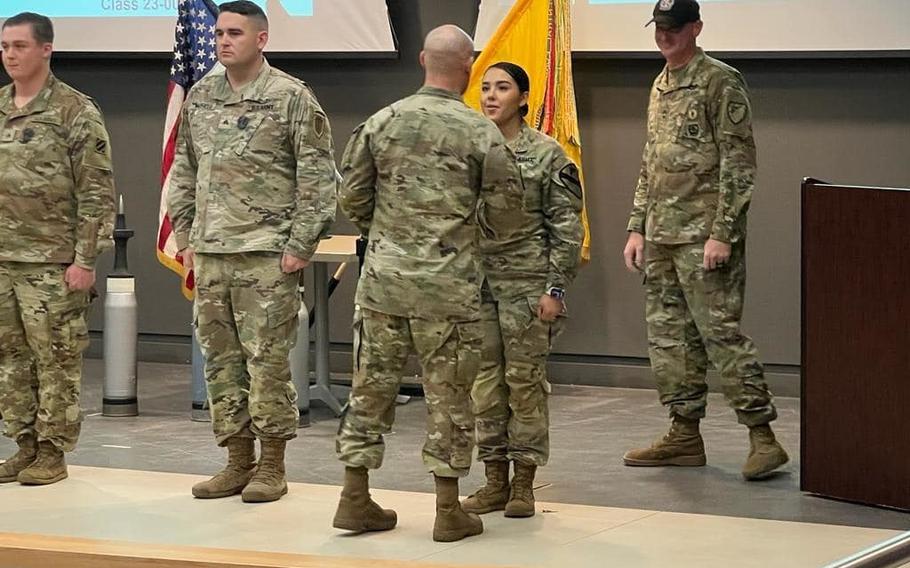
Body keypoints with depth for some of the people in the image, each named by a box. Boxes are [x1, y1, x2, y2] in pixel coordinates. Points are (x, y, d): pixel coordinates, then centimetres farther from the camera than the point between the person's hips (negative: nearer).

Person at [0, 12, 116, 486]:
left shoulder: (75, 112, -7)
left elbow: (97, 193, -9)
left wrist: (85, 259, -13)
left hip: (51, 263, -6)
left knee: (56, 359, -1)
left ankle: (52, 452, 7)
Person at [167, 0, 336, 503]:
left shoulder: (292, 98, -6)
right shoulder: (199, 97, 11)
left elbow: (318, 178, -7)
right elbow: (184, 172, 18)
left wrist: (300, 246, -11)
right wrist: (185, 237, 12)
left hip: (266, 254, -6)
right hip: (210, 254, 6)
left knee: (267, 361, -3)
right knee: (221, 361, 9)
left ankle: (272, 466, 7)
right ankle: (238, 463, 18)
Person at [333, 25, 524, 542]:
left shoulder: (382, 123, 1)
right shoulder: (480, 133, -7)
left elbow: (352, 195, 4)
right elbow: (504, 199, -4)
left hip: (383, 280, 3)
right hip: (449, 286, -3)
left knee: (372, 385, 11)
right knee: (449, 395, 5)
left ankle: (356, 498, 16)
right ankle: (449, 510, 10)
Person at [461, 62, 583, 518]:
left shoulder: (547, 154, -3)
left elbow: (566, 227, -3)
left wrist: (555, 288, -9)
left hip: (526, 285, -4)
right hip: (476, 283, 4)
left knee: (525, 380, 0)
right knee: (484, 382, 6)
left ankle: (524, 484, 8)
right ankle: (495, 481, 15)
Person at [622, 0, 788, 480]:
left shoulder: (720, 82, -8)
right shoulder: (660, 88, 17)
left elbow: (738, 161, -13)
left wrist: (723, 233, -18)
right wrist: (637, 228, 16)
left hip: (704, 234, -8)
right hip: (661, 237, 8)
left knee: (720, 331, -11)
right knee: (668, 335, 10)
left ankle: (762, 436, -7)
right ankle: (685, 435, 18)